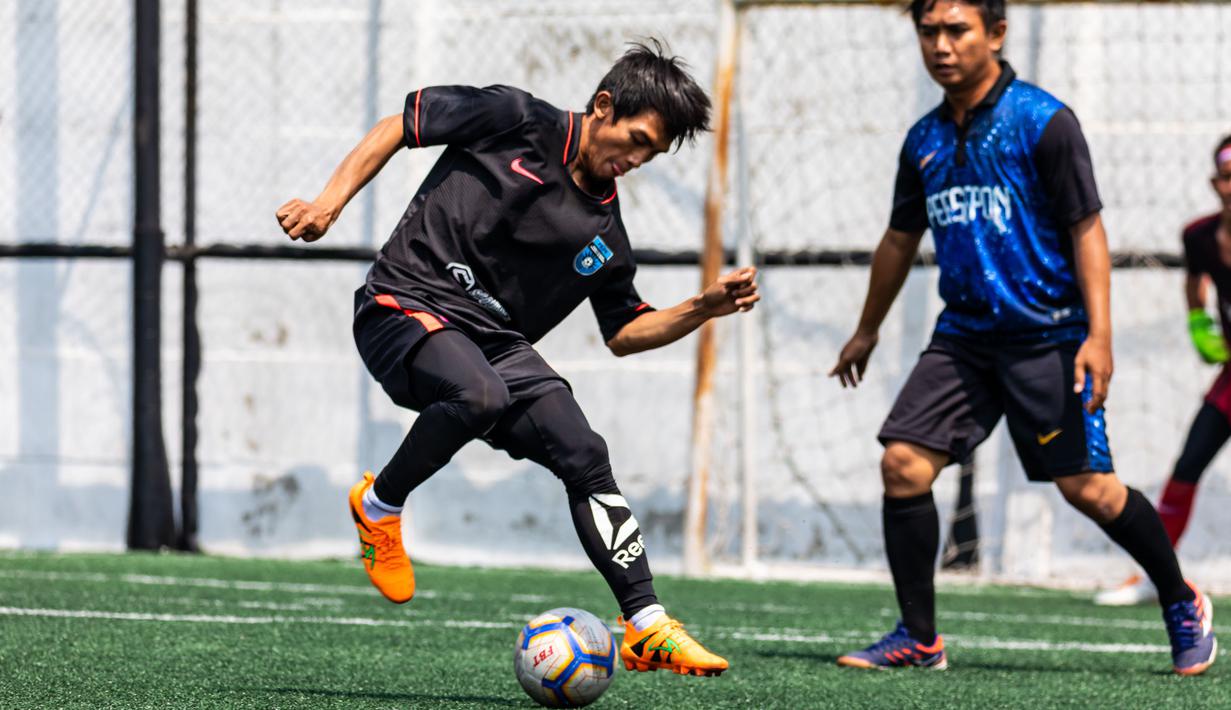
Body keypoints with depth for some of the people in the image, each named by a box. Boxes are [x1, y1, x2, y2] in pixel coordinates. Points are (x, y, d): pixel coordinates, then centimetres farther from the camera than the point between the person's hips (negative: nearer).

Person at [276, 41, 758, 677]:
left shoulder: (605, 234, 10)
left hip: (496, 340, 6)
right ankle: (379, 506, -9)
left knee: (585, 457, -10)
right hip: (403, 308, -6)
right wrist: (331, 202, -10)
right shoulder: (515, 120, -5)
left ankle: (647, 628, -6)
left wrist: (704, 308, 3)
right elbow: (399, 126, 0)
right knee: (479, 395, -36)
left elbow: (623, 333, 19)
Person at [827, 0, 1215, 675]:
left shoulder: (1043, 122, -9)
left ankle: (1183, 605, 16)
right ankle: (918, 638, 0)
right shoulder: (924, 140, 9)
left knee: (1087, 487, -6)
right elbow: (900, 240, 23)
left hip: (1048, 334, -5)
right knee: (903, 462, -9)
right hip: (963, 335, 5)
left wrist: (1099, 335, -19)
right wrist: (867, 330, 32)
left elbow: (1087, 230, -10)